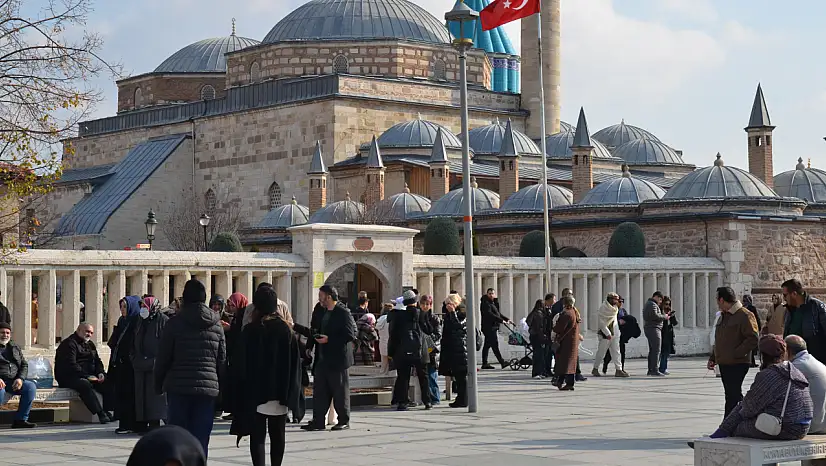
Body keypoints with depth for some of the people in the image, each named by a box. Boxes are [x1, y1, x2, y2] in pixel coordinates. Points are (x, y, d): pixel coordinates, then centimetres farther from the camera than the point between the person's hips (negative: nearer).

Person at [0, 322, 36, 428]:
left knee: (31, 386, -22)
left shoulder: (15, 348, 22)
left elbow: (24, 365, 17)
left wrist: (20, 378, -5)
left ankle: (20, 419, -17)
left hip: (14, 381, 5)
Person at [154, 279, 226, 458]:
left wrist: (158, 384, 10)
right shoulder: (216, 326, 5)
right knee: (201, 440, 3)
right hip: (208, 389, 2)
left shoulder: (175, 323, -4)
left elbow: (162, 358, -2)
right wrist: (221, 387, 15)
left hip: (178, 388, -2)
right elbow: (222, 361, 7)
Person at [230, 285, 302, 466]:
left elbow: (243, 363, -9)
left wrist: (245, 389, -1)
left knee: (257, 435, -1)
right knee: (278, 434, 14)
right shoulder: (287, 329, -1)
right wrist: (290, 391, 8)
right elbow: (295, 361, 1)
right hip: (280, 392, 3)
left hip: (256, 392, -3)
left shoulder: (250, 330, -9)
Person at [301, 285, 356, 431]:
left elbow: (350, 335, -18)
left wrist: (329, 339, -19)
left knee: (340, 391, 2)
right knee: (319, 391, 7)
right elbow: (315, 330, 21)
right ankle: (318, 421, 10)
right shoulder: (320, 310, 12)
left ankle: (344, 421, 12)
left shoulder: (343, 313, -13)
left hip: (337, 359, -8)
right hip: (322, 358, 8)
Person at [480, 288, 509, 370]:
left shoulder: (493, 302, 21)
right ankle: (502, 363, -16)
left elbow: (498, 313, 22)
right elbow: (490, 314, -21)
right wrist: (501, 320, -25)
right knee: (495, 345, -12)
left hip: (493, 327, 10)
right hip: (489, 327, -10)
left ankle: (484, 363, 14)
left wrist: (506, 319, 9)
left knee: (487, 345, 11)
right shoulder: (485, 303, -10)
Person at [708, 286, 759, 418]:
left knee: (733, 397, -11)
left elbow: (753, 339, -17)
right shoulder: (723, 316, 19)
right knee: (732, 396, 12)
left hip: (737, 364, -9)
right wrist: (713, 358, 17)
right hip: (724, 364, 9)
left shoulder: (745, 315, -11)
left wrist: (735, 354, -19)